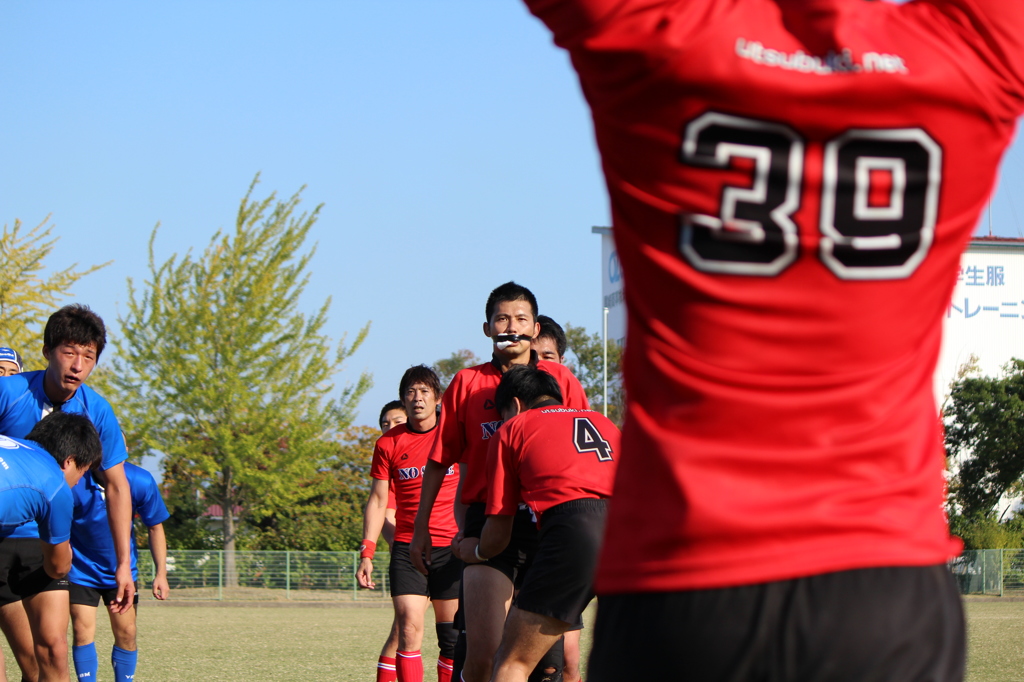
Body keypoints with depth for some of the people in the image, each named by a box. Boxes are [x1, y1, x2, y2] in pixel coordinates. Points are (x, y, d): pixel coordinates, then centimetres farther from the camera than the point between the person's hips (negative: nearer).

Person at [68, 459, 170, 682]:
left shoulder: (141, 482, -15)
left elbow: (155, 527, -1)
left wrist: (161, 573, -3)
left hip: (123, 570, 2)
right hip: (81, 570, -2)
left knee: (126, 634, 2)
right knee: (83, 632, -9)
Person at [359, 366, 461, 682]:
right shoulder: (388, 443, 5)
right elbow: (378, 501, 9)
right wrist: (367, 554, 1)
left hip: (451, 546, 0)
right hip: (407, 547, 0)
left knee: (451, 636, 2)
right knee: (409, 629, -12)